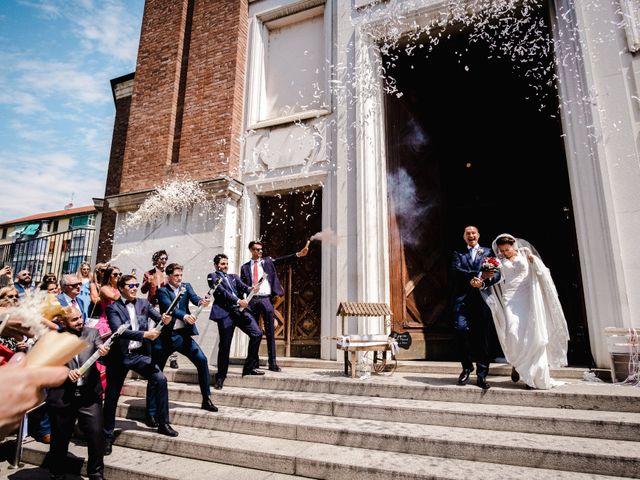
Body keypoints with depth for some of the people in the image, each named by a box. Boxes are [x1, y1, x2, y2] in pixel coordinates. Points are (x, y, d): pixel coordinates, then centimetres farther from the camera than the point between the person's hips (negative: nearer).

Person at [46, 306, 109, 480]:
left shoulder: (92, 333, 4)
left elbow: (101, 348, -6)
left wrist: (103, 352, -29)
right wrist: (66, 372, -19)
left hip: (89, 395, 0)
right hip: (61, 397, 0)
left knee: (96, 435, -3)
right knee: (59, 438, 14)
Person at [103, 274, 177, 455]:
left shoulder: (144, 303, 5)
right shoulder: (113, 308, -8)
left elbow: (157, 316, -4)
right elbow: (118, 331, -21)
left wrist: (164, 319, -28)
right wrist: (144, 334, -30)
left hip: (140, 354, 3)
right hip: (120, 356, -3)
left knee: (161, 380, -7)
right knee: (112, 396, 7)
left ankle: (163, 424, 7)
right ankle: (107, 436, 26)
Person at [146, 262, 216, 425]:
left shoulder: (186, 286, 7)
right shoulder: (162, 291, -5)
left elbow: (194, 297, -12)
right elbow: (169, 307, -22)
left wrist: (201, 301, -36)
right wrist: (184, 315, -39)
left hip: (183, 334, 3)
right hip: (165, 335, -3)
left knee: (202, 360, -4)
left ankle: (206, 400, 11)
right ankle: (150, 413, 14)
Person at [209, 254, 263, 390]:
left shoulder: (233, 277, 26)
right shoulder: (212, 276, 10)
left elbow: (242, 286, 8)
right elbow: (221, 291, -6)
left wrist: (250, 289, -17)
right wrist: (238, 301, -17)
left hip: (241, 310, 5)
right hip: (225, 312, -5)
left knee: (257, 333, -7)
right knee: (225, 345, -3)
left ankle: (249, 367, 7)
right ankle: (220, 377, 15)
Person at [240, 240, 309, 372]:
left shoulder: (267, 261, 11)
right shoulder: (245, 267, 10)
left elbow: (282, 260, -1)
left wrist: (298, 254, -13)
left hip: (266, 299, 0)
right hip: (252, 300, 0)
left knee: (270, 332, 0)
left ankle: (272, 363, 3)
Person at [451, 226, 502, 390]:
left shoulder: (488, 252, 17)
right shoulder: (458, 253, 17)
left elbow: (497, 273, 4)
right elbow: (456, 271, -2)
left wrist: (483, 282, -16)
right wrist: (480, 275, -13)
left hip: (483, 297, 1)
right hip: (463, 298, 0)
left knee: (484, 336, 0)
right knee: (461, 329, -17)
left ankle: (482, 375, 10)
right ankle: (466, 367, 5)